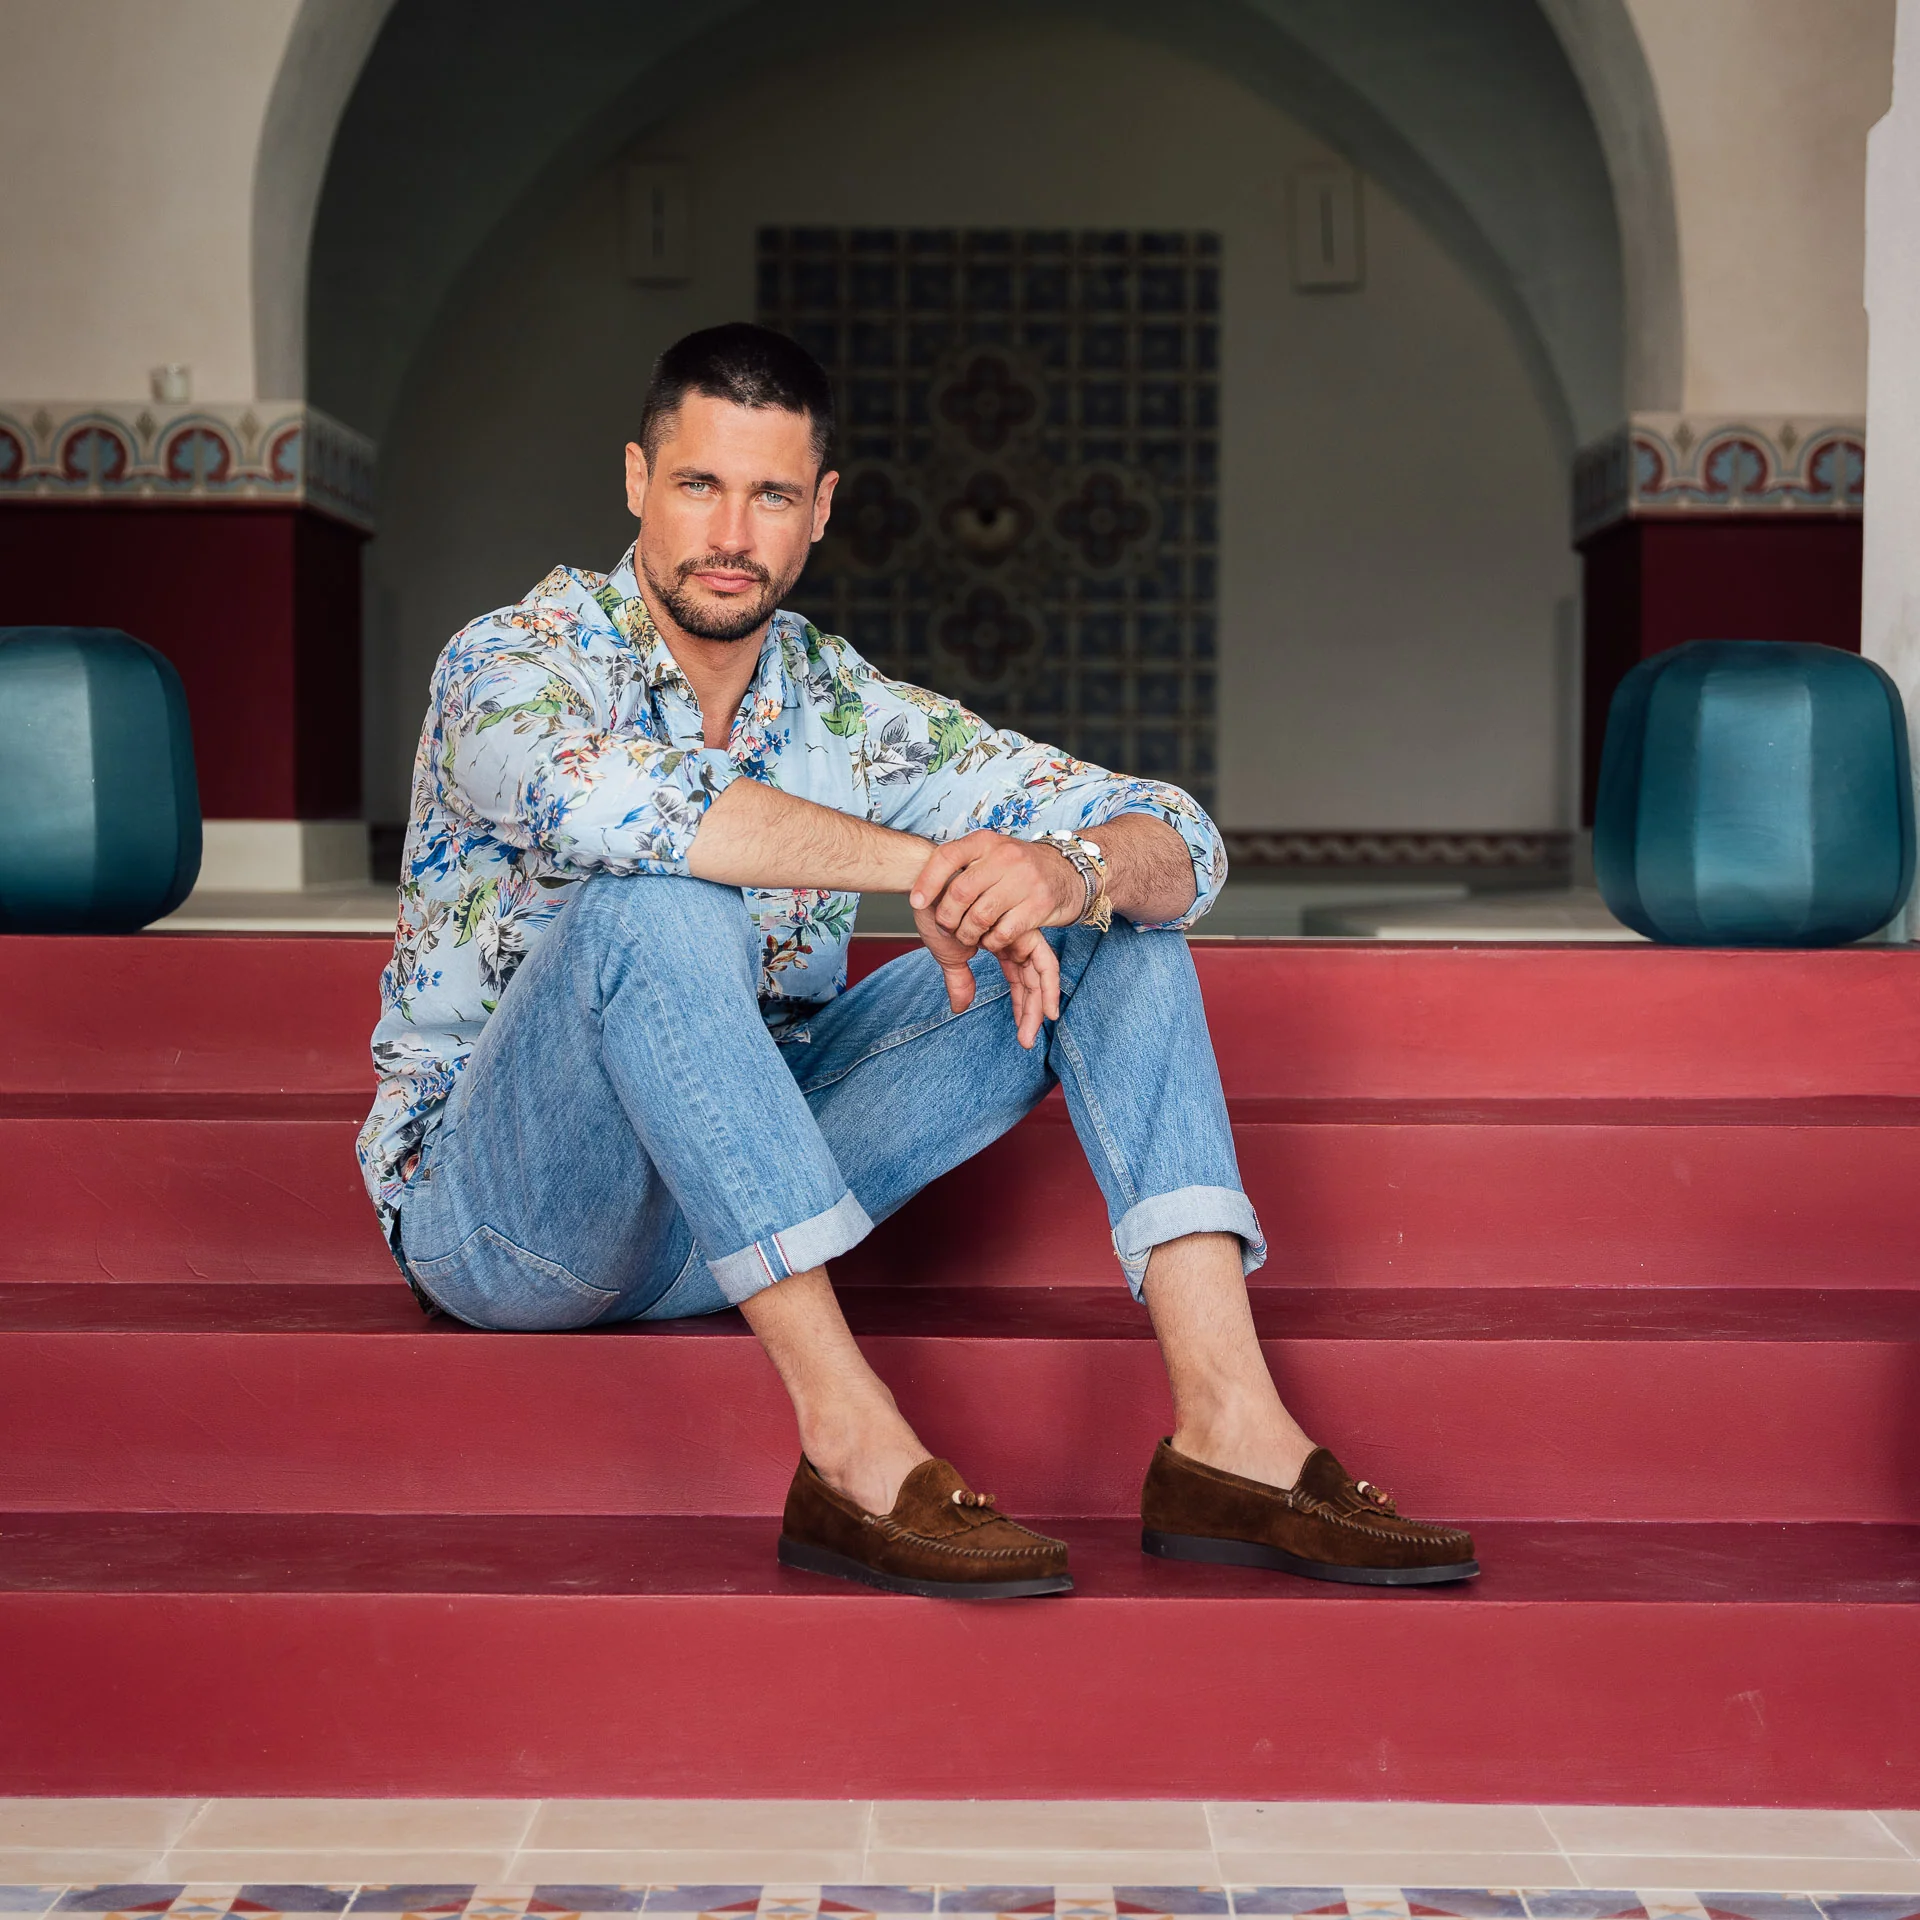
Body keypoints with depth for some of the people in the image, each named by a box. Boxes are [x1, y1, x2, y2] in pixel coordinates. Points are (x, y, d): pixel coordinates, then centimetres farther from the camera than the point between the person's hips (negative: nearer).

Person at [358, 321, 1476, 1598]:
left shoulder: (842, 709, 2)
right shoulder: (515, 661, -11)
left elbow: (1180, 843, -4)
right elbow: (598, 796, -38)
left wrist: (1076, 871, -29)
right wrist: (922, 864, -36)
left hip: (742, 1213, 5)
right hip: (494, 1207, -5)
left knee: (1106, 920, -6)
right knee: (654, 902, -36)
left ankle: (1231, 1431, -22)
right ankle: (853, 1448, -38)